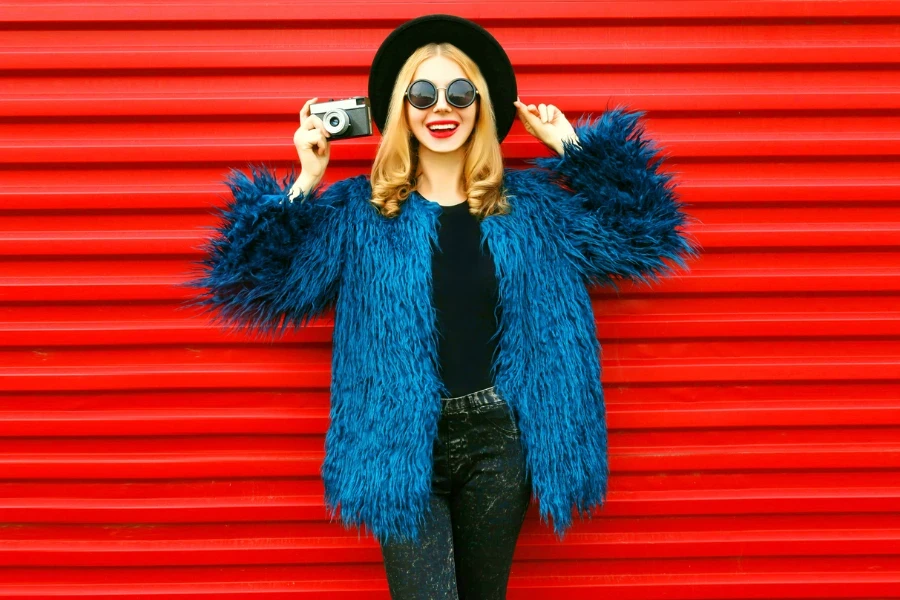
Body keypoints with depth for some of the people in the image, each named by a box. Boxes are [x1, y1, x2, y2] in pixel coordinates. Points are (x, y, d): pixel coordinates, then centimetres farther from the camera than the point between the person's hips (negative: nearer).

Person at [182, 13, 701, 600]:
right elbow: (270, 282, -3)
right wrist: (306, 181, -8)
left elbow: (642, 232, 7)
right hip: (402, 446, -2)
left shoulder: (529, 205, 5)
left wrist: (573, 149, 5)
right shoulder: (359, 211, 0)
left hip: (500, 442, 3)